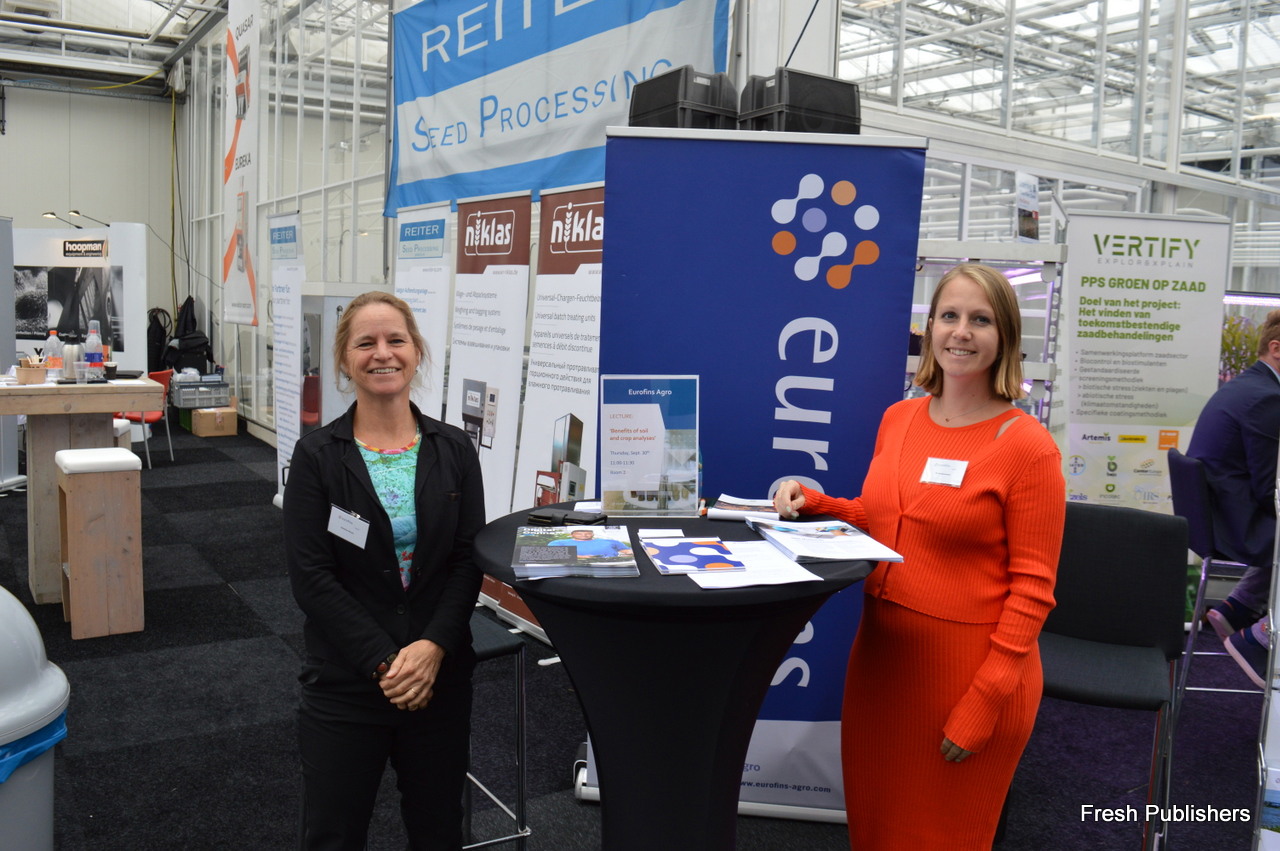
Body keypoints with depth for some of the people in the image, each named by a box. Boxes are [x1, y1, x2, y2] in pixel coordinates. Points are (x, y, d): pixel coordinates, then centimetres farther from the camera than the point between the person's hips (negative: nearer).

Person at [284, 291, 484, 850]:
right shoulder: (317, 456, -5)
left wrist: (433, 647, -17)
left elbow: (468, 562, -2)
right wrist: (384, 662, -17)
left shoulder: (453, 450, 1)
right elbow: (311, 577, -11)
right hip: (344, 684, -2)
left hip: (441, 676, 2)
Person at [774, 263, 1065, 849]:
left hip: (967, 665, -5)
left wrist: (985, 699, -16)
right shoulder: (899, 419, 5)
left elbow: (1032, 587, -13)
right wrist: (813, 503, 1)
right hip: (881, 649, 6)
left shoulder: (1026, 445, -13)